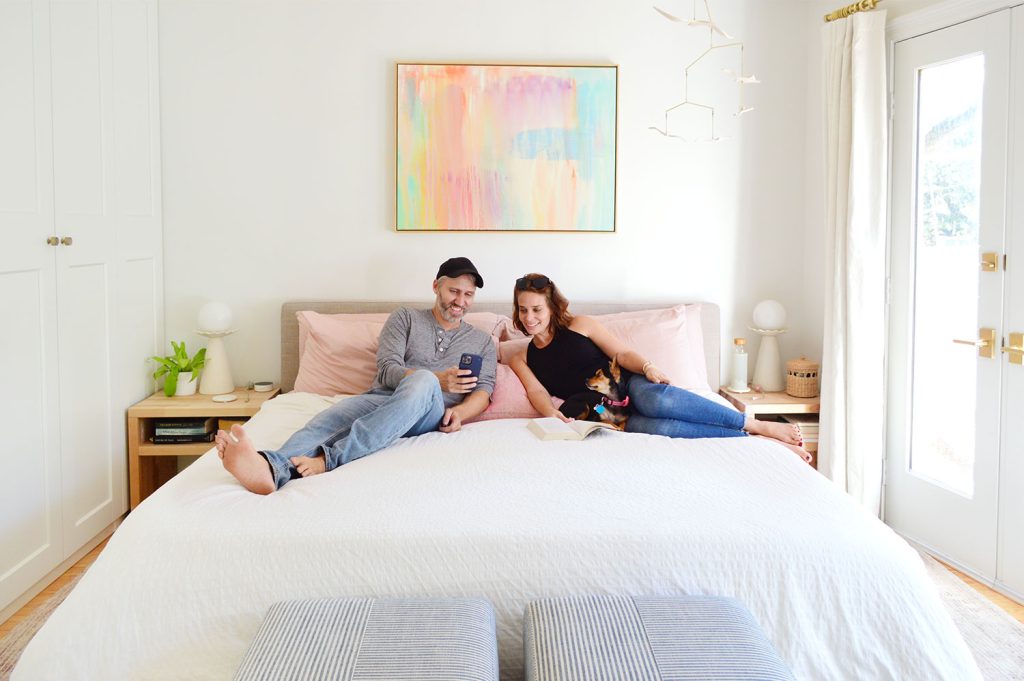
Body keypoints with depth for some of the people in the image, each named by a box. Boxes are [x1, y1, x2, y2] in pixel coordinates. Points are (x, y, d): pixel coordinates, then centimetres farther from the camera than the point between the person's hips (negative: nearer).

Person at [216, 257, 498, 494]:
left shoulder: (482, 341, 24)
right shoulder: (405, 318, 19)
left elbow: (483, 391, 10)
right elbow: (388, 370, 4)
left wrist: (460, 412, -14)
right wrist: (439, 380, -12)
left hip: (430, 411, -1)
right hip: (380, 398, 1)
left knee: (423, 381, -38)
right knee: (332, 416, -33)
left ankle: (327, 460, -48)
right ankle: (273, 467, -66)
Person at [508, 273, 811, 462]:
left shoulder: (579, 325, 9)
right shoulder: (521, 360, 13)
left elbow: (622, 354, 3)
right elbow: (537, 392, -3)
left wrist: (647, 367, -19)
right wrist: (551, 412, -26)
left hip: (628, 385, 0)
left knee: (656, 399, -38)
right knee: (652, 427, -35)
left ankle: (756, 425, -28)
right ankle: (752, 440, -31)